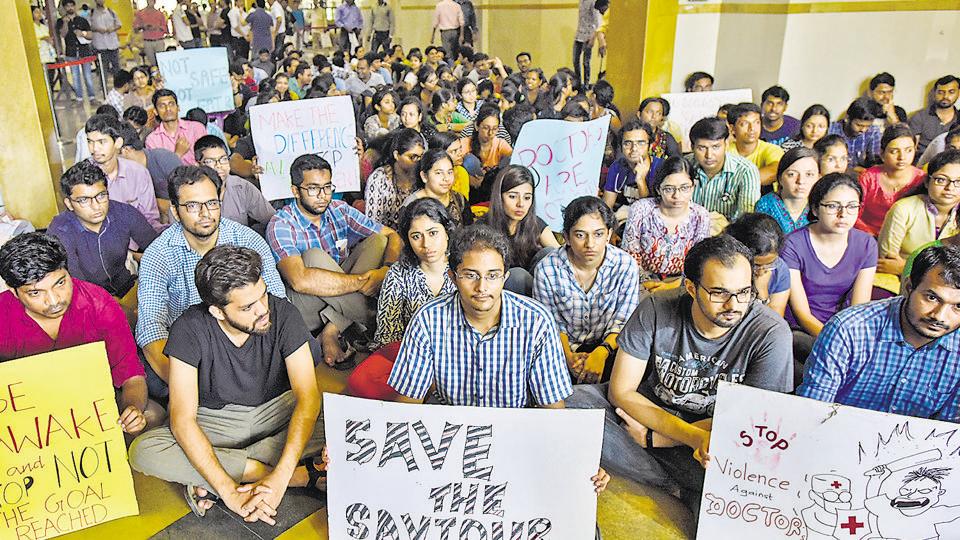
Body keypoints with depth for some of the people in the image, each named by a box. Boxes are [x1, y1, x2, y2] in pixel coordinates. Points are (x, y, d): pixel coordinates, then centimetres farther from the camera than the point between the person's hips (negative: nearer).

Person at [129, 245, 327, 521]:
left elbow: (308, 397, -23)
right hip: (216, 420, 0)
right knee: (142, 451, -28)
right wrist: (229, 492, -33)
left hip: (275, 410, 0)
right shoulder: (189, 328, -21)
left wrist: (280, 477, -35)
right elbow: (182, 420, -24)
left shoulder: (283, 314, -20)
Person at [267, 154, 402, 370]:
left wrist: (387, 270, -23)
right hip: (304, 309, -6)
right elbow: (300, 280, -34)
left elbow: (392, 236, -1)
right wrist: (362, 281, -30)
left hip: (340, 301, 6)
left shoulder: (339, 211, 0)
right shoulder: (281, 226, -17)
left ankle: (332, 330, -20)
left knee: (378, 240, -11)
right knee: (315, 257, -32)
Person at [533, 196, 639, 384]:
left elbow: (622, 322, -8)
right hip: (564, 348, 0)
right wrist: (568, 356, -21)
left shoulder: (625, 265, -10)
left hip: (607, 346, 1)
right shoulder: (546, 269, -11)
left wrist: (602, 352, -27)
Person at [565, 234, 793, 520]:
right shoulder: (656, 309, -17)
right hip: (648, 409, 3)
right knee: (569, 403, -24)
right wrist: (694, 437, -29)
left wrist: (654, 438, -18)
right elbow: (620, 391, -16)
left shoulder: (771, 333, -19)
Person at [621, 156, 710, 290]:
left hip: (679, 284, 3)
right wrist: (646, 282, -18)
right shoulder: (641, 210, -11)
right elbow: (629, 255, -5)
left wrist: (673, 285, -14)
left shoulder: (700, 216, -5)